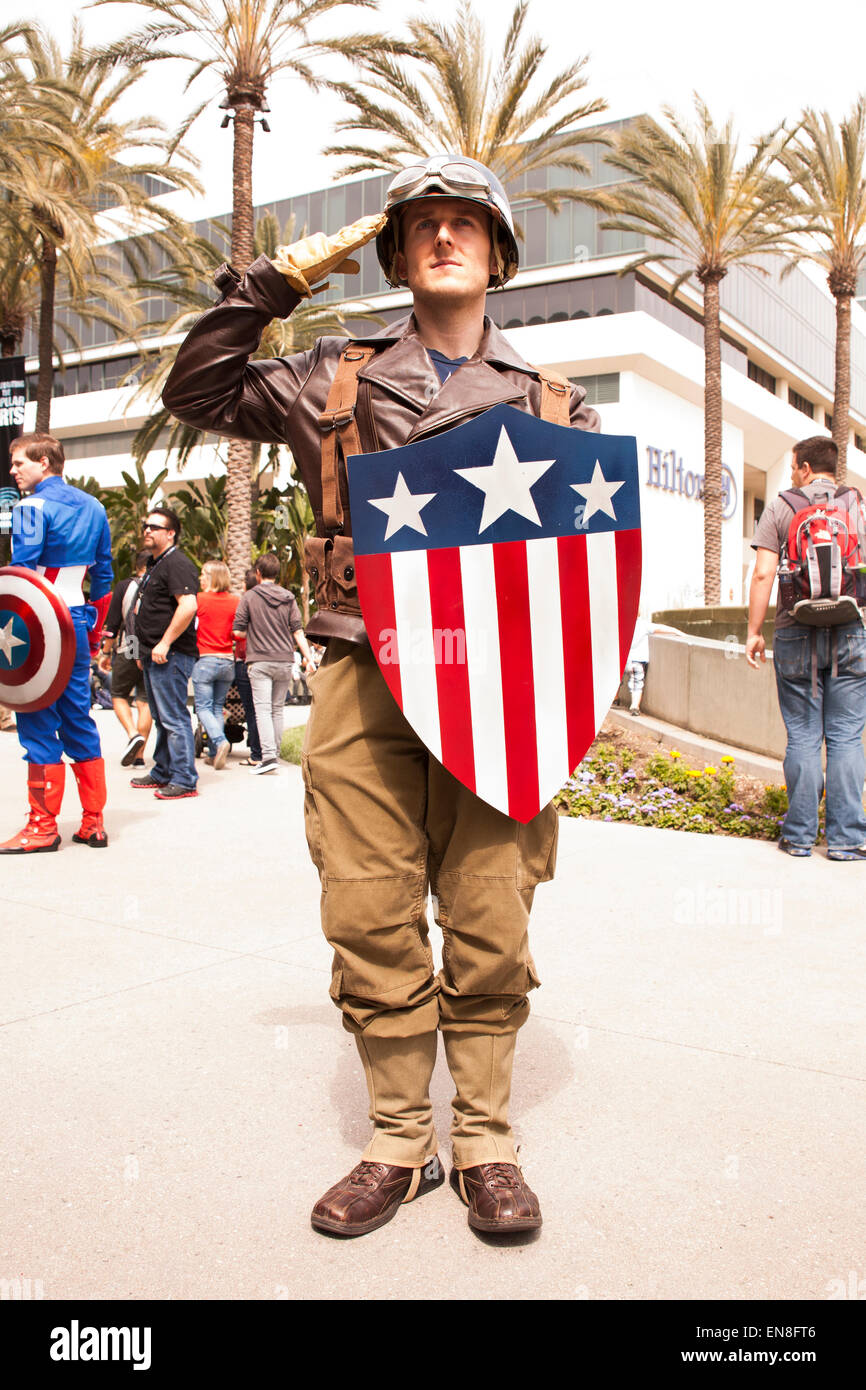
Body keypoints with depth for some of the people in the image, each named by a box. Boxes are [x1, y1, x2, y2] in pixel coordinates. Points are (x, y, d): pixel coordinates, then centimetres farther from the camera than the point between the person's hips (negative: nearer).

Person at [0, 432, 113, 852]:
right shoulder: (92, 507, 14)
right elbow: (104, 574, 18)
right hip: (77, 620, 8)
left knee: (38, 723, -2)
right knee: (78, 720, 11)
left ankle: (43, 827, 2)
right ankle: (93, 824, 15)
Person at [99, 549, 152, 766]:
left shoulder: (124, 587, -1)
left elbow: (112, 624, -1)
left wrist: (105, 653, 7)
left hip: (128, 652, -2)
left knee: (119, 696, 13)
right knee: (145, 701, 7)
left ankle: (133, 734, -11)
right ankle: (139, 755, 5)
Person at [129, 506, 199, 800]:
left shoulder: (176, 564, -13)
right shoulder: (154, 564, 20)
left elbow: (188, 606, -25)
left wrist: (164, 644, -23)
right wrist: (144, 649, 24)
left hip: (170, 655, -11)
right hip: (154, 655, 11)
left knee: (174, 718, -9)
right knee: (162, 718, 17)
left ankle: (184, 780, -5)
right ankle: (163, 773, 27)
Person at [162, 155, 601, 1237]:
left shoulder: (550, 403, 15)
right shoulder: (336, 379, 15)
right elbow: (197, 393, 18)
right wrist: (273, 283, 11)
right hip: (363, 683, 1)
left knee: (490, 926, 1)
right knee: (371, 923, 1)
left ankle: (485, 1142, 19)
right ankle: (400, 1144, 18)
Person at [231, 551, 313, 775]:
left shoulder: (250, 597, -2)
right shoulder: (288, 598, 7)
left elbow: (238, 631, -3)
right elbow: (297, 631, 2)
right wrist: (308, 657, 2)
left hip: (260, 660, -3)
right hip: (285, 660, 4)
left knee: (263, 709, -7)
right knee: (278, 708, 13)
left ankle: (268, 756, -18)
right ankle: (275, 753, 18)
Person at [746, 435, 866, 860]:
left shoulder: (780, 508, 3)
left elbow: (763, 574, -4)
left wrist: (754, 631, 0)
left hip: (796, 634, -1)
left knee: (803, 737, 5)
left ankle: (799, 835, 8)